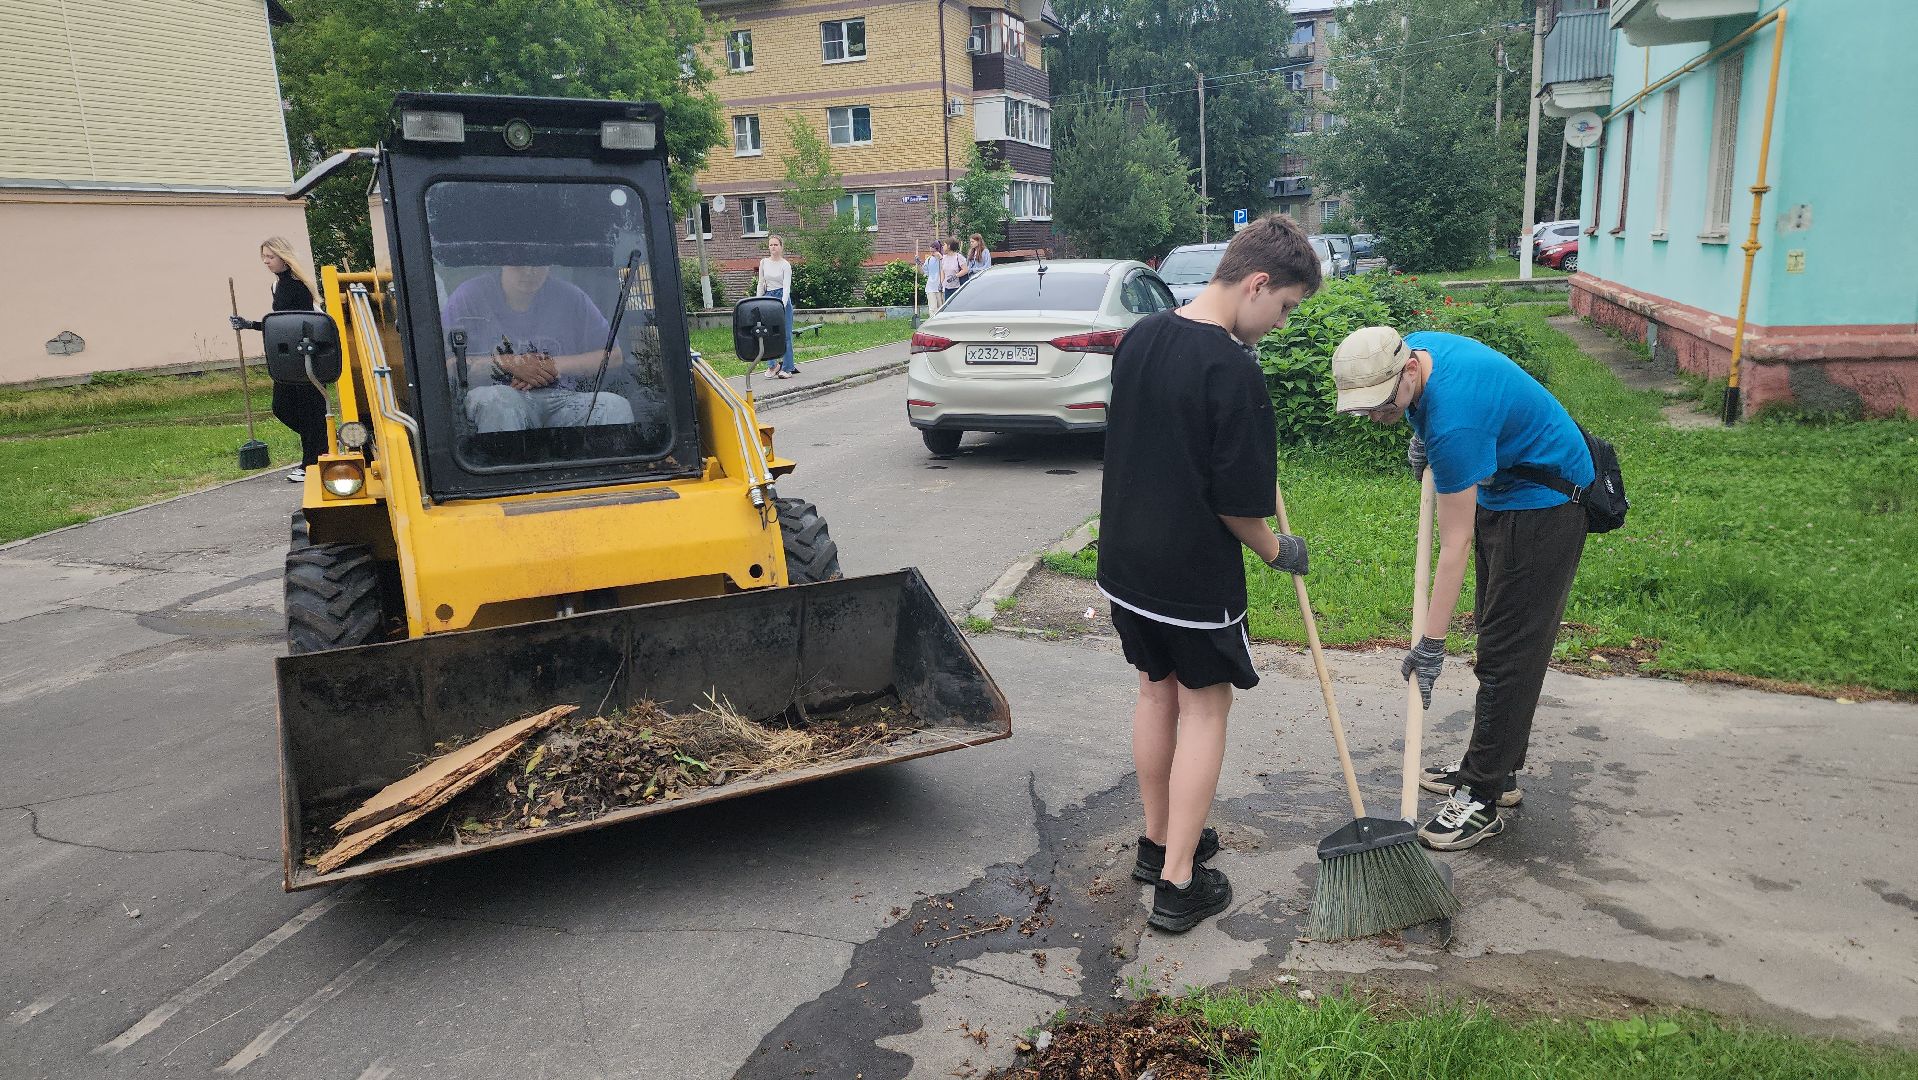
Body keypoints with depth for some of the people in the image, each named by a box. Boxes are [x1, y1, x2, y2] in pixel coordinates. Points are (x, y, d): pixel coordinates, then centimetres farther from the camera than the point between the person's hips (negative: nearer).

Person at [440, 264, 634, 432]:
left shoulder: (571, 297, 12)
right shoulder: (469, 296, 6)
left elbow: (614, 357, 6)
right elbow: (446, 365, -2)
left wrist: (554, 365, -5)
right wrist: (508, 363, -10)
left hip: (563, 399, 2)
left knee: (616, 405, -27)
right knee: (496, 399, -37)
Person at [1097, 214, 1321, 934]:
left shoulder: (1139, 338, 1)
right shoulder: (1235, 372, -22)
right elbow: (1237, 503, -17)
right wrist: (1277, 550, 1)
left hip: (1126, 558, 7)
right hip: (1195, 573, -7)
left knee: (1156, 691, 20)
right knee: (1205, 706, 7)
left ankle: (1158, 841, 34)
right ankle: (1178, 882, 12)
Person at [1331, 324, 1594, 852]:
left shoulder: (1455, 420, -36)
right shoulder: (1411, 346, -11)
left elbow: (1456, 543, -31)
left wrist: (1431, 644, -26)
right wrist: (1421, 437, 1)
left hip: (1545, 503, -10)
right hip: (1503, 488, 10)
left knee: (1508, 650, -8)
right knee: (1495, 632, 15)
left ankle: (1483, 799, -1)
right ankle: (1496, 769, 26)